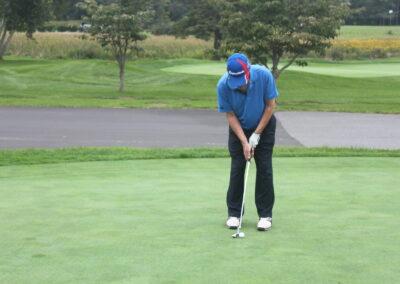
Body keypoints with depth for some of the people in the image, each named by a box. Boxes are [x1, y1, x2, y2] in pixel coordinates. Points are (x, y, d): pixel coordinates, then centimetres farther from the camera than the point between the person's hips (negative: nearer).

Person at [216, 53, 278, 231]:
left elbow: (270, 105, -16)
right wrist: (244, 142, -22)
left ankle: (265, 214, 3)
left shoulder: (264, 75, -29)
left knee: (264, 169, -4)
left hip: (264, 125, 0)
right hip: (238, 128, 0)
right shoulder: (223, 85, -27)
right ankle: (234, 213, 8)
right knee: (237, 169, -3)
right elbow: (230, 115, -16)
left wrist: (256, 135, -16)